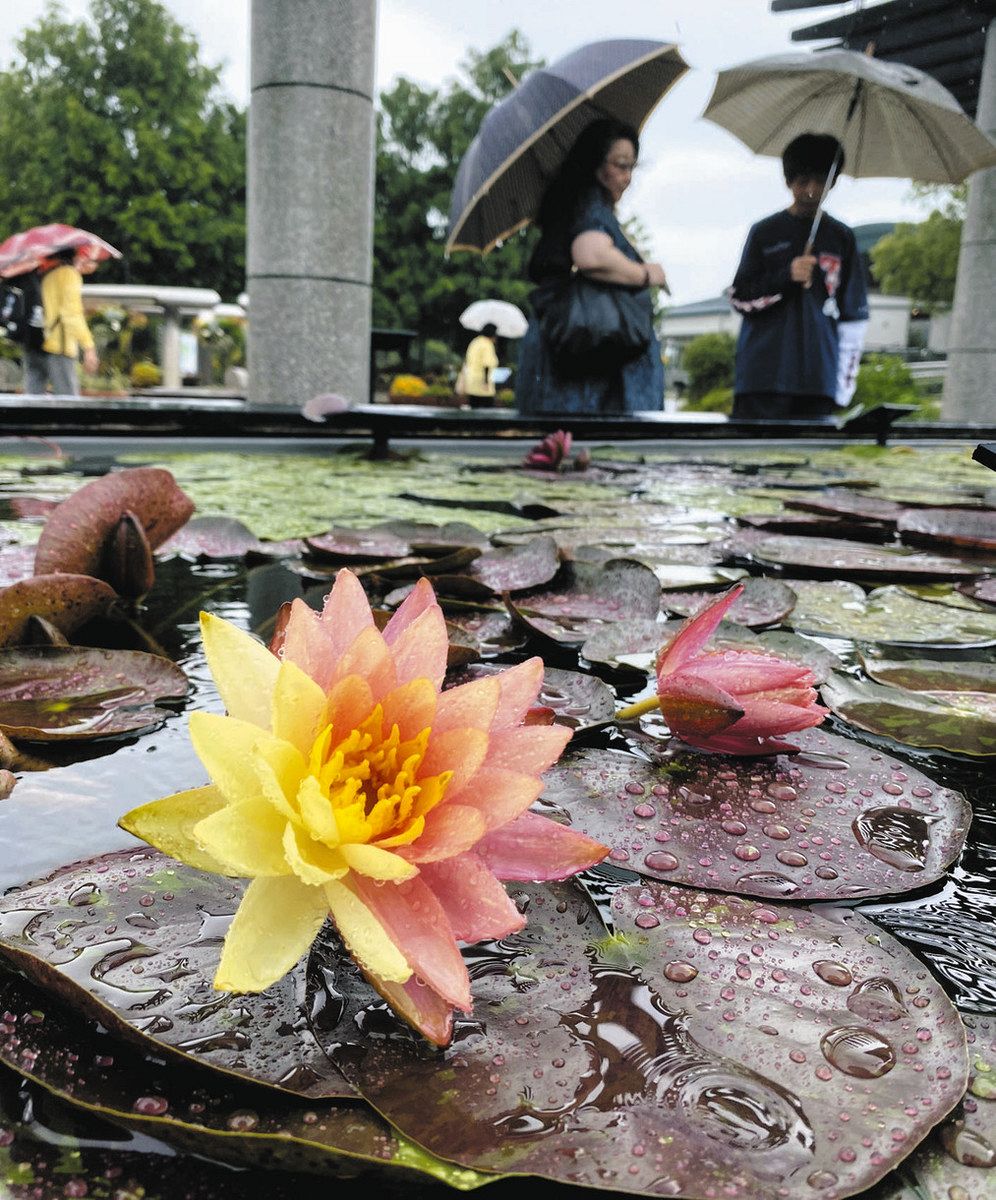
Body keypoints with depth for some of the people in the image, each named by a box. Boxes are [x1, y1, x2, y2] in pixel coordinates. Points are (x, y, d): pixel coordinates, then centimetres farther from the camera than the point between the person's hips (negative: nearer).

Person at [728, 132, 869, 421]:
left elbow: (854, 316, 12)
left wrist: (844, 383, 6)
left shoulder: (841, 237, 12)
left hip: (818, 378, 1)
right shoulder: (765, 232, 9)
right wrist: (786, 277, -10)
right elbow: (738, 298, 6)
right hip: (762, 375, -1)